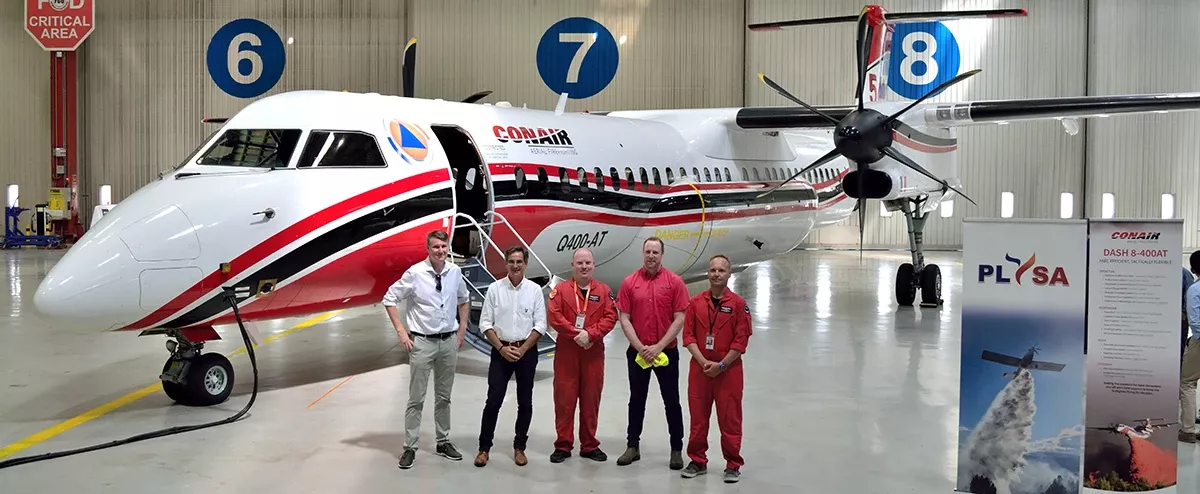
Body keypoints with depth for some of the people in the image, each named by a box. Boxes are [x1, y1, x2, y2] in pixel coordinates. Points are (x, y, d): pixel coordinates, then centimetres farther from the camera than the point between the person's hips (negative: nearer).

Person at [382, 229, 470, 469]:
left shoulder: (455, 272, 0)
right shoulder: (415, 273, -12)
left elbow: (464, 299, 19)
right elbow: (389, 299, -5)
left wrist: (463, 328, 13)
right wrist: (401, 331, -8)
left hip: (449, 341, 4)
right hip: (422, 342, -4)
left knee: (444, 396, 14)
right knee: (417, 398, 1)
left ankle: (443, 442, 26)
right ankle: (410, 447, 9)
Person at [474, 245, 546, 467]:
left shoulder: (535, 290, 0)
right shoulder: (495, 288, 0)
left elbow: (540, 324, -1)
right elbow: (485, 323, -1)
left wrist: (523, 349, -10)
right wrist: (501, 348, -9)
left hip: (527, 352, 1)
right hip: (501, 351, -1)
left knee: (525, 402, 7)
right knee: (493, 401, -2)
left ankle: (519, 447, 18)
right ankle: (484, 448, 7)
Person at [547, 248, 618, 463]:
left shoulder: (604, 291, 7)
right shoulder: (560, 289, 2)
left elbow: (610, 318, -2)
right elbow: (554, 316, -8)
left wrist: (590, 334, -16)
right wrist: (576, 334, -16)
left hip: (594, 351, 1)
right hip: (566, 351, -1)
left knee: (591, 399, 6)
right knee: (564, 398, 1)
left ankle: (589, 445, 17)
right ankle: (563, 445, 9)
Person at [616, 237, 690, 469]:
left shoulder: (675, 282, -4)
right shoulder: (629, 282, -1)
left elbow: (679, 319, -7)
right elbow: (624, 319, -2)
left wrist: (659, 347, -13)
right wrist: (640, 347, -11)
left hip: (667, 351, -1)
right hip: (637, 351, 1)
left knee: (671, 400, 4)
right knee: (636, 400, 11)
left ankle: (676, 449, 13)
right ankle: (633, 446, 20)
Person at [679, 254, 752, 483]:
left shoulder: (738, 303, -4)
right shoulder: (696, 302, 4)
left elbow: (741, 340, -6)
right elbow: (688, 336, 2)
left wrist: (721, 365, -11)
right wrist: (703, 362, -10)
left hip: (729, 370, -3)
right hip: (699, 368, 3)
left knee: (730, 419, 2)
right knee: (698, 417, 9)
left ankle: (733, 465, 14)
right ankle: (697, 461, 22)